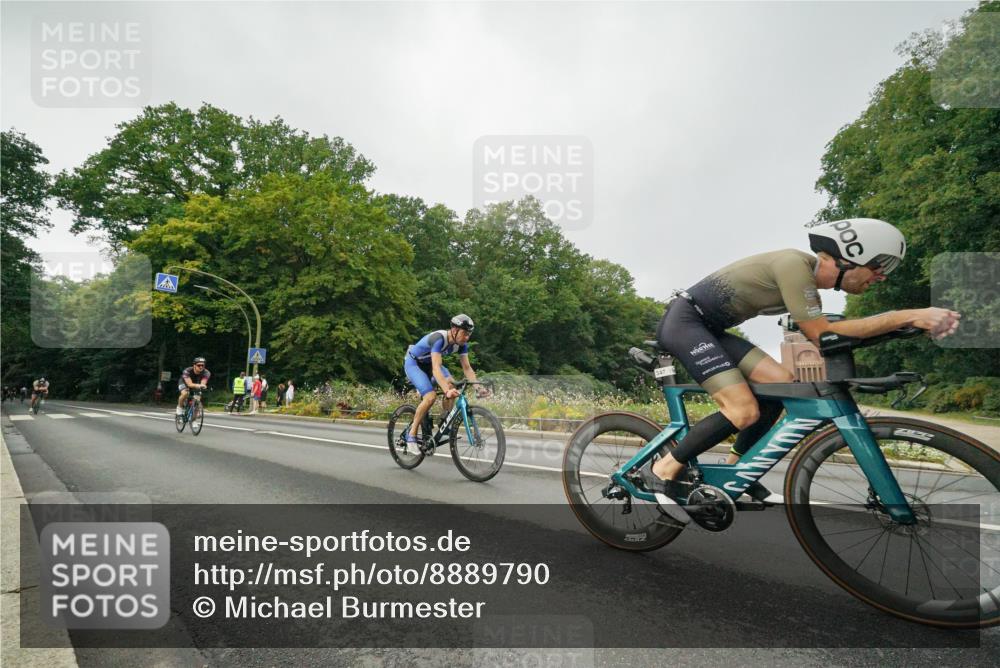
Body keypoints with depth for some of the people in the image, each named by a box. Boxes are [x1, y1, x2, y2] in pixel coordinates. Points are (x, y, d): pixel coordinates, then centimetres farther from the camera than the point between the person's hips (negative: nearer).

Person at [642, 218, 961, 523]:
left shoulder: (810, 276, 10)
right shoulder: (794, 264, -19)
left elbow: (818, 333, 9)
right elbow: (822, 334, -21)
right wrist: (908, 316, -19)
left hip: (709, 329, 10)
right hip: (683, 321, -10)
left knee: (781, 382, 4)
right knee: (745, 411, -18)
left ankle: (734, 468, 16)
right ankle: (663, 472, -6)